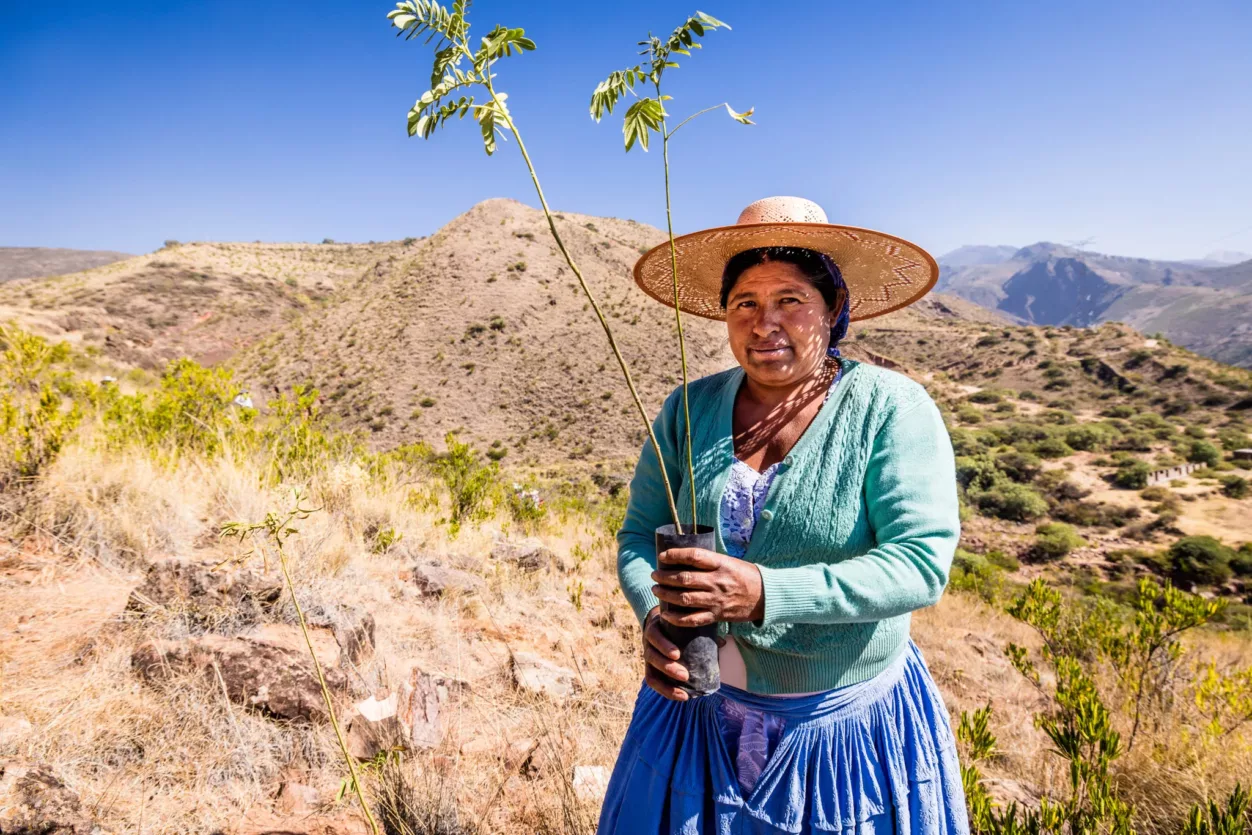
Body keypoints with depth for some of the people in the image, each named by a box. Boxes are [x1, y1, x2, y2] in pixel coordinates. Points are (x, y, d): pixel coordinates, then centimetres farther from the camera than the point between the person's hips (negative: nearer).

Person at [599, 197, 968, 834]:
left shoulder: (891, 408, -13)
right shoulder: (689, 410, -3)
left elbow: (921, 562, -20)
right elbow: (638, 535, 1)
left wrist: (765, 593, -32)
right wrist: (655, 616, -20)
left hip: (846, 726, -3)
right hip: (701, 709, 3)